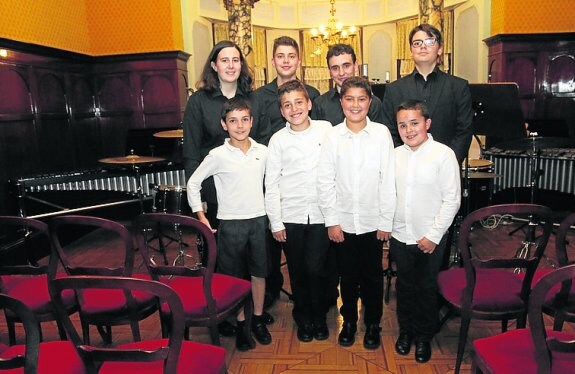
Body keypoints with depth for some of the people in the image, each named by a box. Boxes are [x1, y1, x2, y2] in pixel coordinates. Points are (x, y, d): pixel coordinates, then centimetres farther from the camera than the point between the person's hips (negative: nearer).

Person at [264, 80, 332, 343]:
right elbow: (271, 184, 1)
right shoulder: (278, 140, 0)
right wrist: (275, 222, -2)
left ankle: (319, 317, 25)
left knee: (315, 269, -1)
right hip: (290, 216, 1)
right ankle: (303, 318, 32)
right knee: (297, 271, 11)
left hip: (321, 214, -1)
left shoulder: (326, 130, -1)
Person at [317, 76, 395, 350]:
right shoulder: (332, 136, -4)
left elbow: (388, 180, -5)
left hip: (373, 221, 0)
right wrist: (331, 220, -5)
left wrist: (386, 221, -5)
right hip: (343, 221, 1)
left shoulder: (381, 133, -6)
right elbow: (325, 181, -2)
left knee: (373, 276, 13)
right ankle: (349, 321, 34)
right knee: (348, 275, 14)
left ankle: (373, 324, 33)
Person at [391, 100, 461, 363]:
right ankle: (405, 330, 38)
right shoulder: (395, 155, -1)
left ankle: (424, 336, 33)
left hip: (430, 240, -3)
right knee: (404, 286, 17)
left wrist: (433, 236, -12)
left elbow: (452, 199, -11)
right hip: (399, 237, 3)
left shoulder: (443, 154, -13)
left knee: (426, 288, 13)